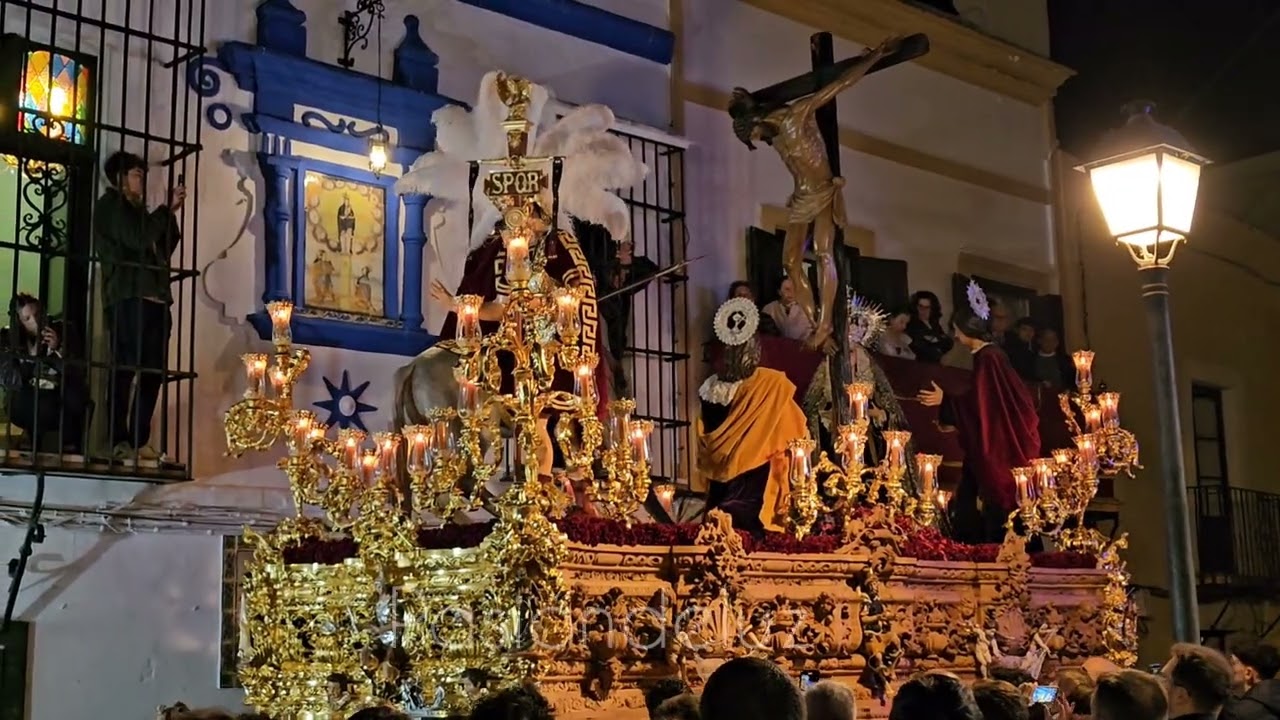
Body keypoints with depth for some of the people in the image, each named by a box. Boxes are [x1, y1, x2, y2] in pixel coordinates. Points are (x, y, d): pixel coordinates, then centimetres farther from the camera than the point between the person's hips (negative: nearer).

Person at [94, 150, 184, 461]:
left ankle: (139, 441, 6)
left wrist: (171, 214, 14)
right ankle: (120, 441, -13)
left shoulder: (137, 210, 29)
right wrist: (168, 208, -5)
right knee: (125, 369, -12)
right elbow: (138, 239, -13)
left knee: (153, 372, 4)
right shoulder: (111, 205, 4)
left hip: (153, 298, 9)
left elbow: (162, 250, 23)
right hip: (128, 299, -9)